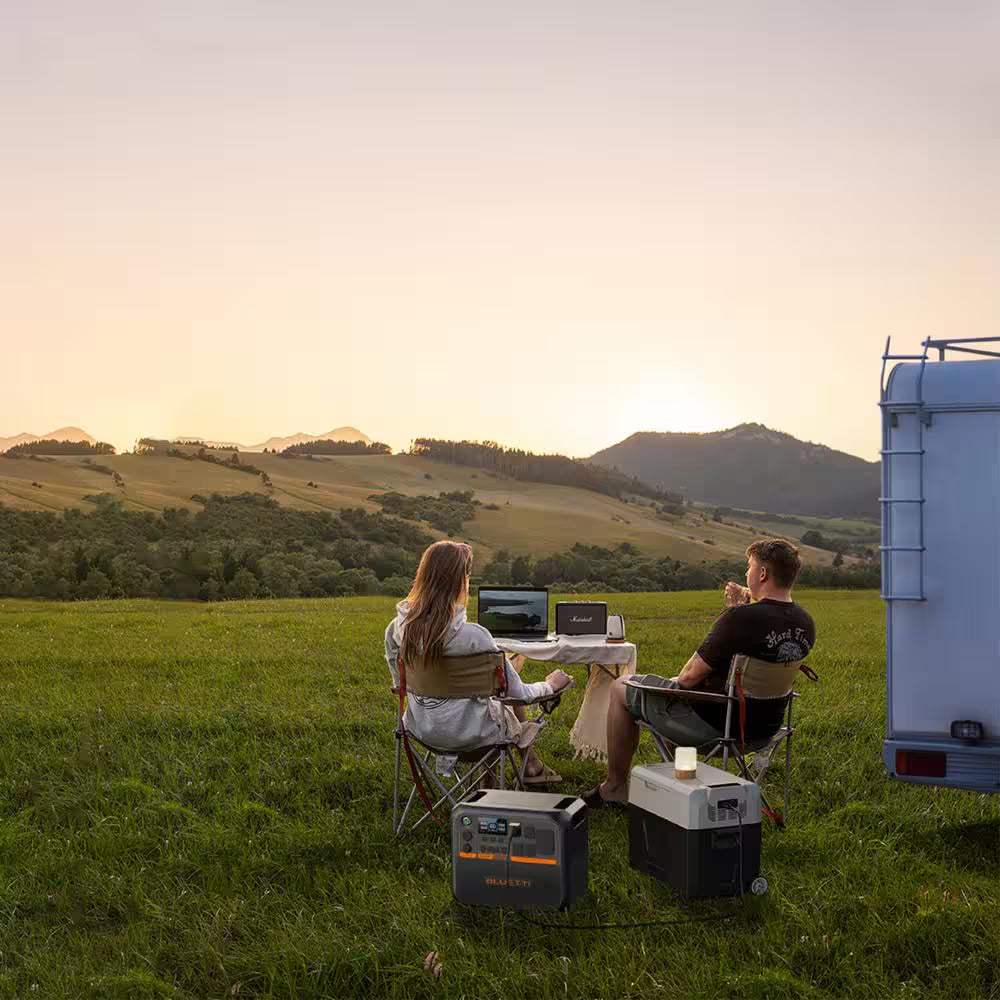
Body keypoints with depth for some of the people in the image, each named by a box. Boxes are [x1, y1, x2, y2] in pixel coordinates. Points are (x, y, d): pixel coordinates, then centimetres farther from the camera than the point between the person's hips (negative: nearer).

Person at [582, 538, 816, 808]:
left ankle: (615, 787, 23)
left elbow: (692, 675, -20)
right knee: (675, 688, 36)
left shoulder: (742, 618, -28)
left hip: (715, 724, -8)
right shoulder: (805, 623, -4)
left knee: (621, 689, 13)